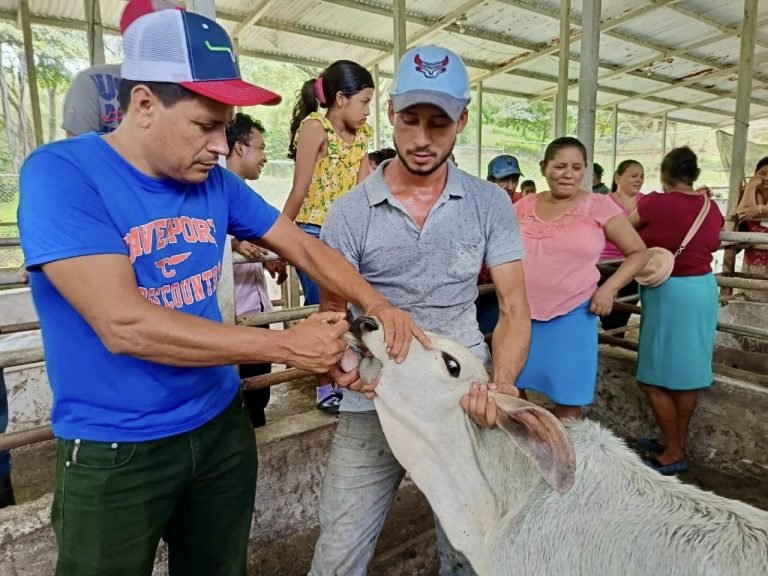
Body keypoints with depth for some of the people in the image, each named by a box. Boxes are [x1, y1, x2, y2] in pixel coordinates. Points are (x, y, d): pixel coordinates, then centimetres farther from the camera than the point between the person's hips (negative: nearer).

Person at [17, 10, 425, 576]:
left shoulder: (216, 184, -3)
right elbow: (124, 326, -29)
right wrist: (287, 345, -27)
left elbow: (303, 245, 5)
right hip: (113, 453, -5)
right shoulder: (60, 174, -20)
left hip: (221, 425, 5)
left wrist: (375, 304, -12)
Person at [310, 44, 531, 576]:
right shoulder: (351, 212, -5)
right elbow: (331, 315, -3)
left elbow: (514, 308, -3)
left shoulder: (490, 204, -1)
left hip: (463, 401, 1)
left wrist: (503, 384, -22)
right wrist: (342, 364, -26)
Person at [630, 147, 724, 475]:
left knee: (655, 379, 2)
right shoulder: (712, 208, 5)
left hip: (668, 292, -7)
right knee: (688, 372, 14)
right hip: (702, 288, 7)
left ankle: (674, 455, 9)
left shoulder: (654, 204, -14)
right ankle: (675, 442, 27)